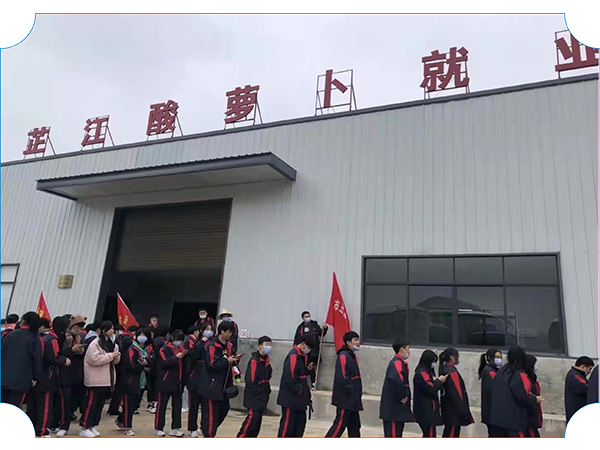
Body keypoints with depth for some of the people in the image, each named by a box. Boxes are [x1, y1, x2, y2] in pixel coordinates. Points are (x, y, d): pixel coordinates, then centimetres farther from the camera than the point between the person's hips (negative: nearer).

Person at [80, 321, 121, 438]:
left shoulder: (111, 343, 12)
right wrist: (110, 355, -20)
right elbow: (94, 359, -24)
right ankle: (84, 428, 8)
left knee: (100, 403, 12)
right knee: (91, 403, -2)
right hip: (95, 380, -8)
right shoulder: (95, 343, -13)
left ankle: (92, 426, 23)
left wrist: (117, 357, -5)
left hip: (107, 379, 8)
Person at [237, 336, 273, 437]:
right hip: (254, 396, -8)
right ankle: (241, 437, -1)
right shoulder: (254, 360, -17)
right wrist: (258, 392, -15)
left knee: (258, 417, 11)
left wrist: (267, 390, 10)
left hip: (262, 396, 9)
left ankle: (252, 437, 22)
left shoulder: (266, 360, 10)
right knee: (253, 417, -11)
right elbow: (251, 380, -19)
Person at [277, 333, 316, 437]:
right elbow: (290, 377, -24)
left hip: (300, 397, 10)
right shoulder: (293, 356, -20)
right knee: (288, 422, -2)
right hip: (290, 397, -10)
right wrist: (298, 389, -14)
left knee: (301, 420, 14)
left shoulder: (303, 355, 11)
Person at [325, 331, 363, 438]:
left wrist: (357, 394, 14)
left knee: (354, 426, 14)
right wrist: (351, 392, -19)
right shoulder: (343, 356, -15)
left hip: (353, 400, 10)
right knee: (340, 424, -6)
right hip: (345, 398, -10)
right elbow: (342, 377, -22)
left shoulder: (352, 356, 14)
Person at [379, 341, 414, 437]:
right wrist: (403, 395, -22)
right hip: (393, 405, -10)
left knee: (398, 430, 17)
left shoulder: (400, 362, 15)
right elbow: (395, 379, -34)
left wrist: (405, 394, 6)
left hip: (398, 405, 10)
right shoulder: (396, 362, -17)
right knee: (393, 432, -4)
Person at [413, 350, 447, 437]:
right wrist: (439, 381, -10)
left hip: (428, 409, 10)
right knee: (430, 434, -7)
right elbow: (430, 389, -21)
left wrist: (440, 381, 3)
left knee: (428, 434, 16)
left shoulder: (428, 372, 15)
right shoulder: (422, 373, -17)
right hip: (425, 410, -10)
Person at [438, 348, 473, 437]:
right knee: (452, 434, -4)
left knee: (448, 433, 16)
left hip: (448, 409, 10)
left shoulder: (444, 370, 11)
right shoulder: (452, 372, -18)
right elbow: (457, 393, -20)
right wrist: (463, 411, -16)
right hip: (454, 412, -10)